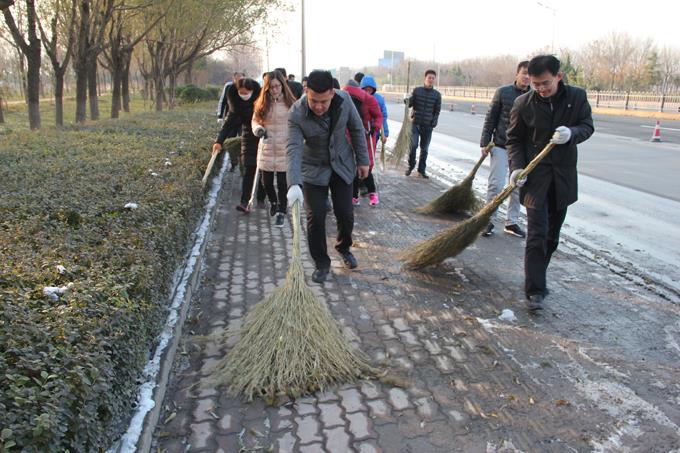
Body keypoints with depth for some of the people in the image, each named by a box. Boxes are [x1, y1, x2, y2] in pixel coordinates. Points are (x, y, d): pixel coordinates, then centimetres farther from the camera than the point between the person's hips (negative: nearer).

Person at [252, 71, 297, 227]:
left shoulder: (290, 103, -4)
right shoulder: (262, 104, 2)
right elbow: (255, 120, 11)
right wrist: (258, 129, -10)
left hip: (285, 149, -2)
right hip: (267, 149, 3)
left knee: (283, 183, 0)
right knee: (267, 181, 11)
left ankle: (281, 212, 14)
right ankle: (273, 202, 40)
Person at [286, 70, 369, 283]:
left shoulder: (344, 99, -18)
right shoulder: (296, 114, -26)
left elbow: (356, 128, -3)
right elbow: (294, 149, -34)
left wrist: (362, 160, 1)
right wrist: (294, 184, -46)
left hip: (342, 165, 2)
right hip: (314, 169, -2)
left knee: (345, 214, 5)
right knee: (315, 218, -5)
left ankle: (344, 247, 36)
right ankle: (321, 263, 16)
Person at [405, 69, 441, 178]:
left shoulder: (437, 94, 6)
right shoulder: (417, 90, 4)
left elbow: (437, 111, 6)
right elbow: (410, 103, 2)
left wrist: (434, 121, -9)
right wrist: (407, 101, -21)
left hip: (428, 125, 1)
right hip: (415, 123, -1)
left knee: (424, 149, 6)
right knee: (413, 145, -12)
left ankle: (421, 170, 18)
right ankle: (411, 165, 11)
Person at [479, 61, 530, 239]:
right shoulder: (503, 92, -3)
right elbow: (490, 118, 0)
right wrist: (485, 142, -4)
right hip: (501, 146, -3)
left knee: (518, 187, 8)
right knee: (496, 184, -5)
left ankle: (512, 222, 20)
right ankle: (489, 220, 8)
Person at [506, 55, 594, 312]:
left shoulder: (577, 97, -1)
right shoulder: (523, 103, -6)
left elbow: (587, 126, 5)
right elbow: (514, 139, 0)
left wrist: (572, 133, -19)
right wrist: (516, 167, -15)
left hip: (563, 176, 3)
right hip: (535, 177, -3)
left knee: (552, 235, 12)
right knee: (537, 235, -9)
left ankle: (536, 279, 30)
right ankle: (534, 291, -3)